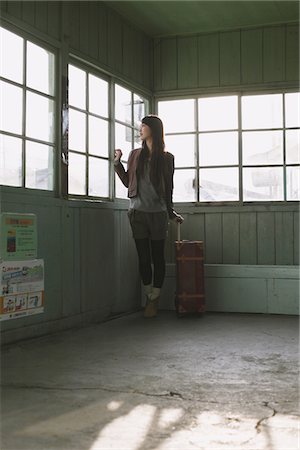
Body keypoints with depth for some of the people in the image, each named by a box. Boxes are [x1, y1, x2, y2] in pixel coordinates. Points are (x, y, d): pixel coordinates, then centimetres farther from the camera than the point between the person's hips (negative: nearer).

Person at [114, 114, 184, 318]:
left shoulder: (166, 157, 3)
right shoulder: (135, 154, 11)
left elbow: (169, 187, 9)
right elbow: (127, 182, 16)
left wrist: (171, 212, 13)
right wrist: (118, 162, 6)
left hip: (158, 213, -2)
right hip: (138, 212, 2)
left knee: (158, 257, 1)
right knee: (143, 257, 3)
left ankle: (154, 300, 10)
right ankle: (150, 297, 14)